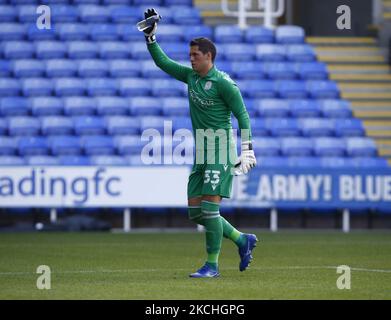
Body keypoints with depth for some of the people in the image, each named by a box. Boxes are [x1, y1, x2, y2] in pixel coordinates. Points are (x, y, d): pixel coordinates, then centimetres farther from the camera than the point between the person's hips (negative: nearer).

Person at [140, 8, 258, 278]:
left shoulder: (223, 82, -11)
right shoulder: (191, 75, 11)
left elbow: (242, 115, -10)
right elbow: (163, 63, 21)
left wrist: (247, 149, -15)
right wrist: (151, 37, 11)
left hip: (221, 151, -8)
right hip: (201, 154, 8)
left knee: (209, 207, -12)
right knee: (195, 212, 5)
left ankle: (212, 265, -6)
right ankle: (243, 240, 19)